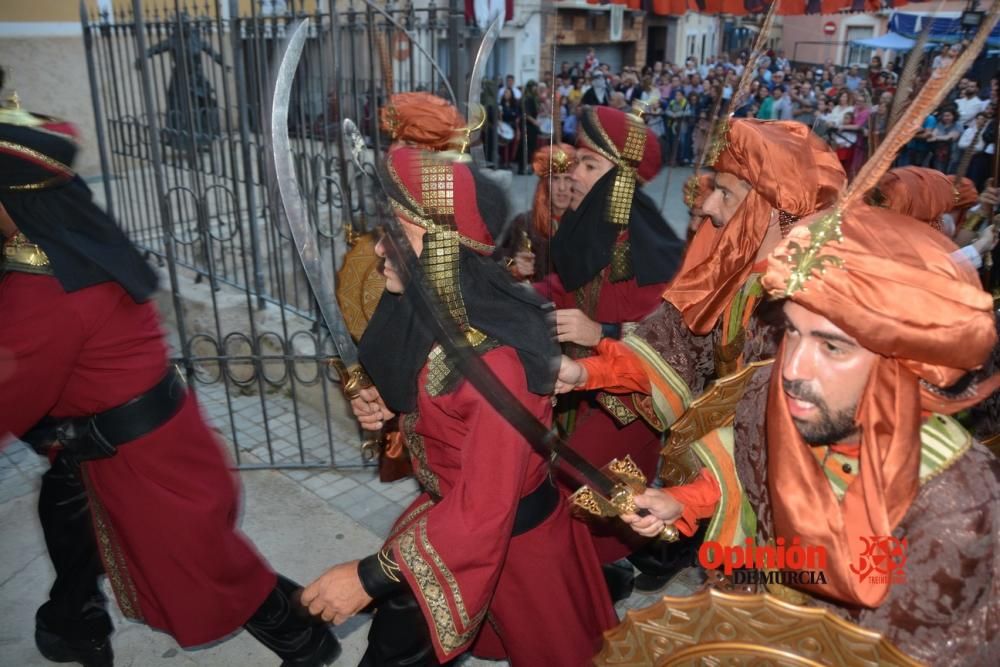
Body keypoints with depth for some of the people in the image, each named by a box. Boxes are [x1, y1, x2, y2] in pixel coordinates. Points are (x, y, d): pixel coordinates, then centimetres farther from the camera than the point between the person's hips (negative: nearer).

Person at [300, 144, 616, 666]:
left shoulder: (493, 361, -35)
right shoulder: (427, 316, -10)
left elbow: (484, 511, -32)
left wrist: (369, 576, -28)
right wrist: (390, 404, -8)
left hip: (510, 532, -7)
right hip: (453, 508, 7)